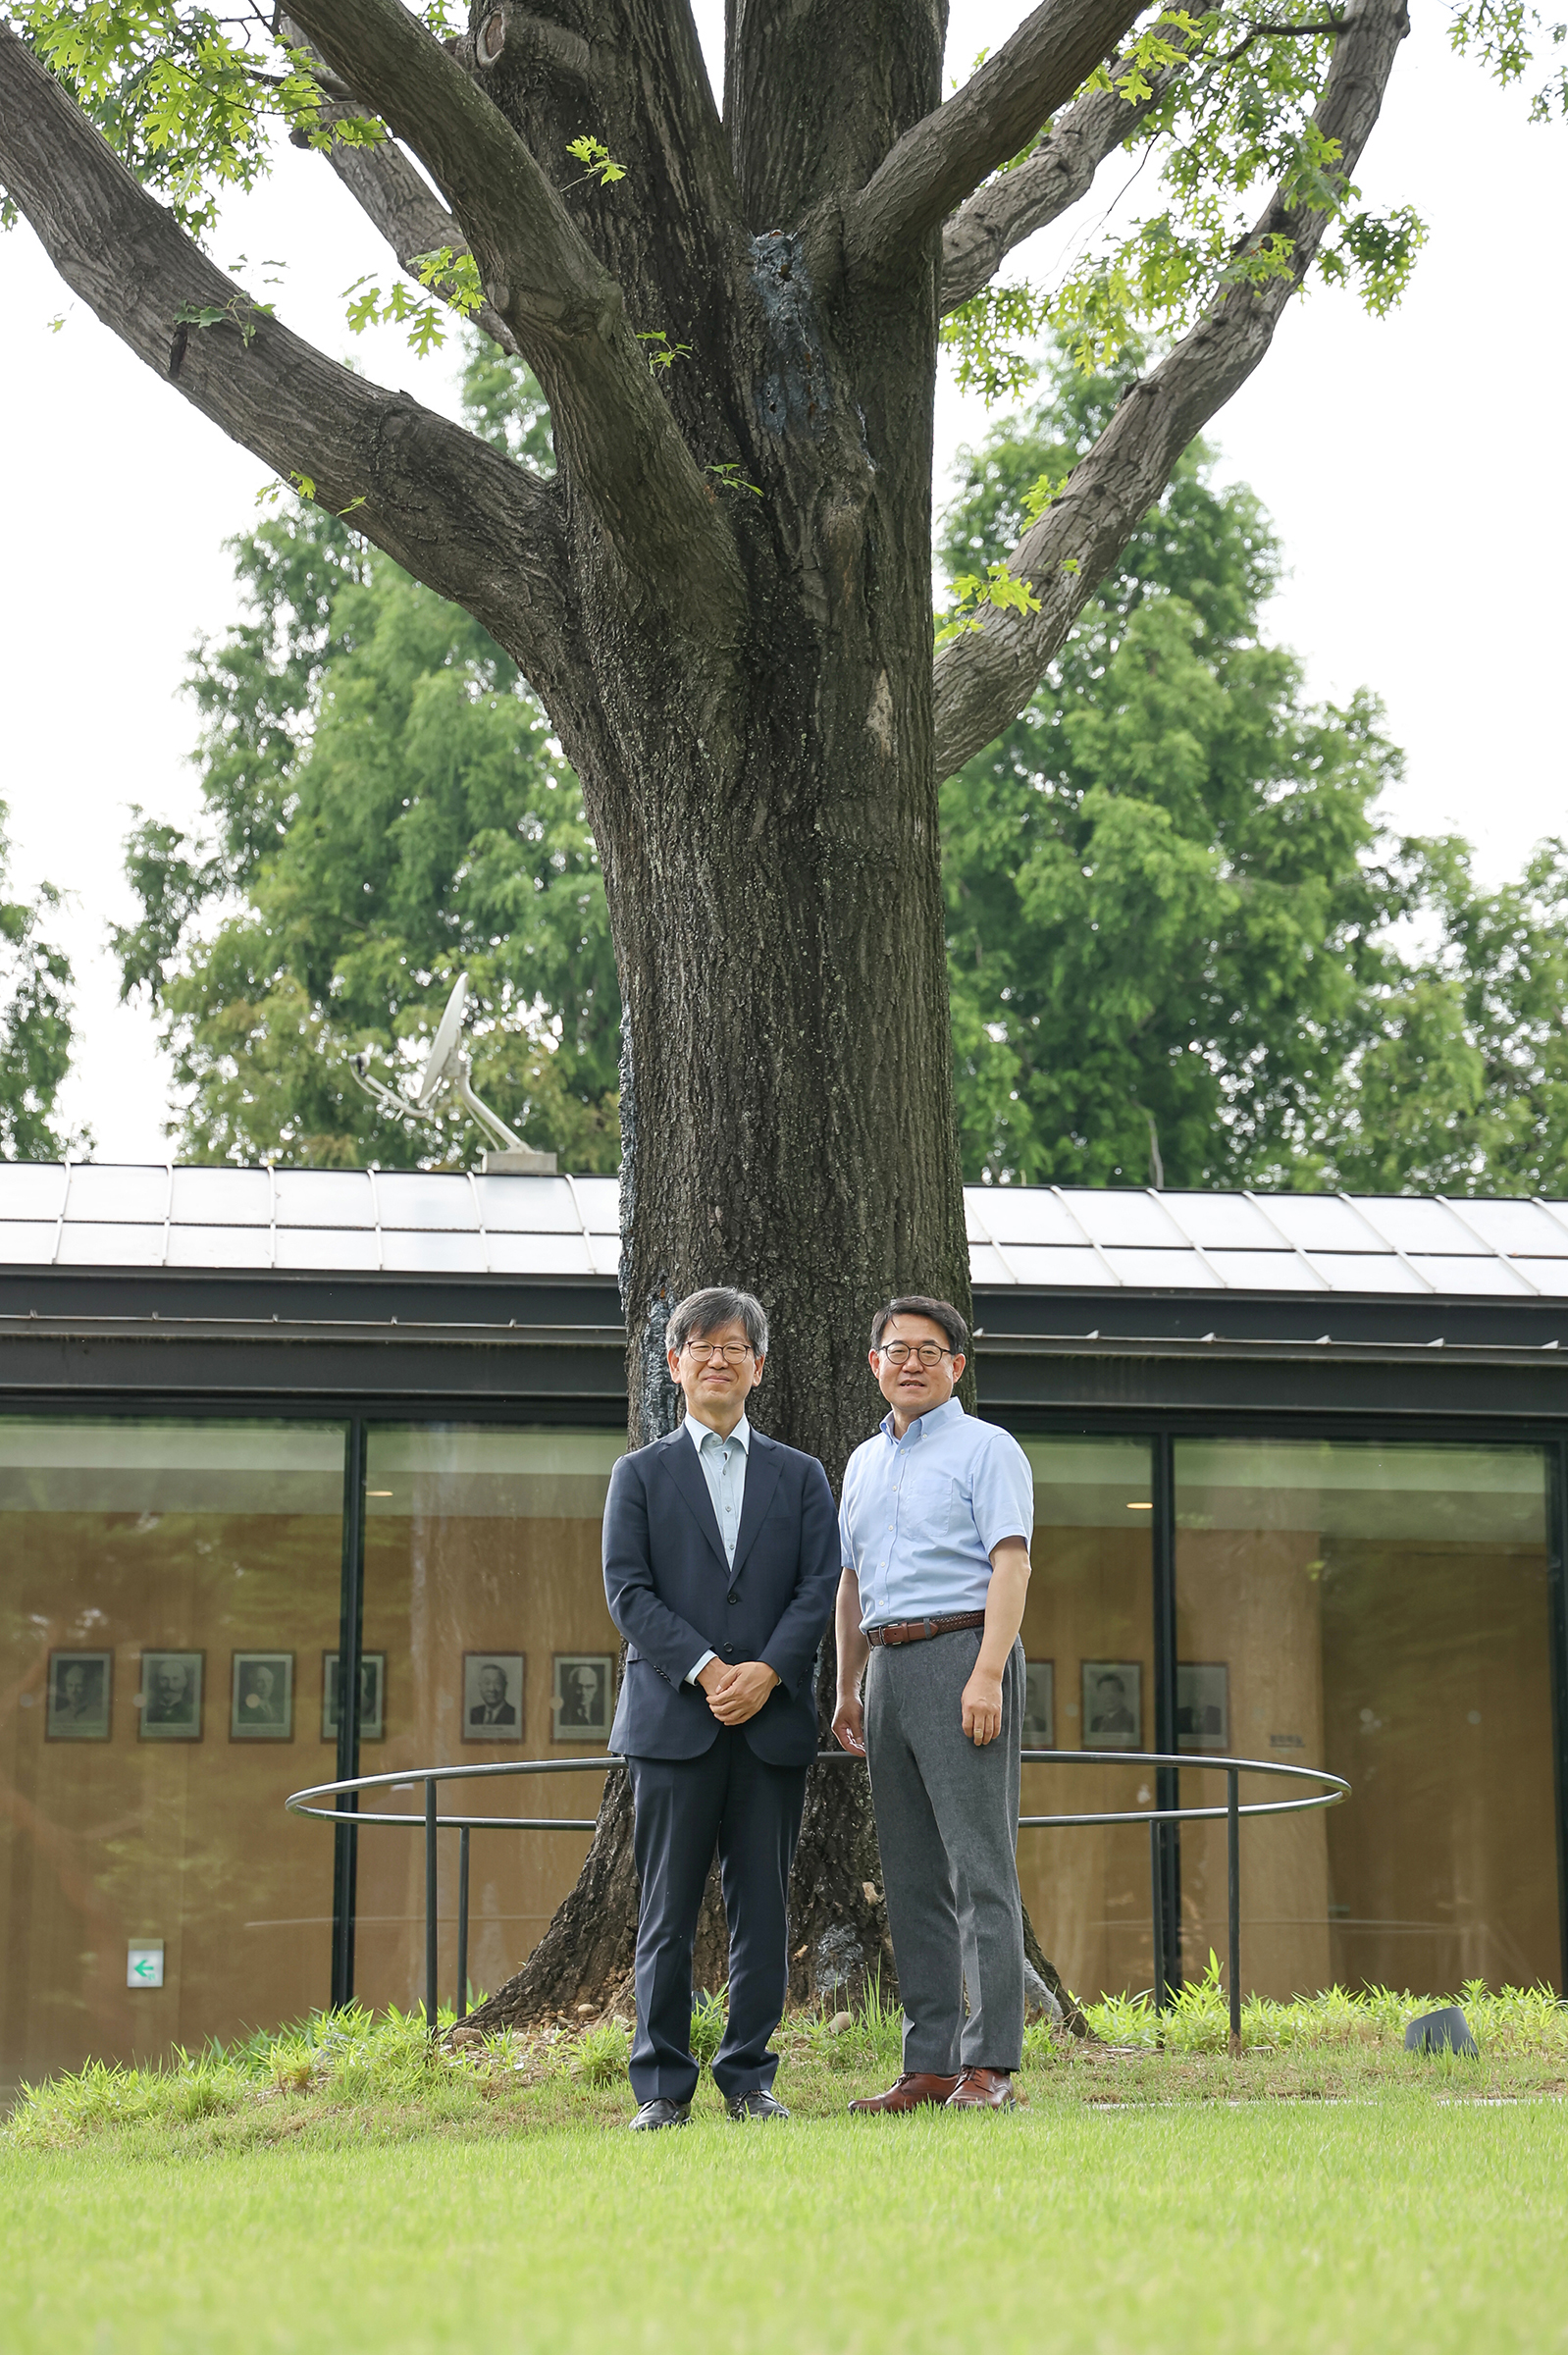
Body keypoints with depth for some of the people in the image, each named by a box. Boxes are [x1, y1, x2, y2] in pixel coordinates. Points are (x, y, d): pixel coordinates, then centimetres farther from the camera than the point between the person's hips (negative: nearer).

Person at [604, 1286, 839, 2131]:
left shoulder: (800, 1476, 14)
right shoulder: (640, 1475, 10)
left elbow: (819, 1587, 4)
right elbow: (628, 1590, 0)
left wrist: (766, 1672, -11)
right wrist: (705, 1670, -13)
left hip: (773, 1720, 2)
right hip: (673, 1720, -1)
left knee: (762, 1910, 3)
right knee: (667, 1912, -2)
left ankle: (749, 2077, 11)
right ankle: (662, 2085, 4)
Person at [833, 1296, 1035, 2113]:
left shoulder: (986, 1448, -1)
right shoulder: (864, 1463, 21)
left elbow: (1011, 1564, -11)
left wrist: (987, 1675, -21)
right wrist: (848, 1689, 17)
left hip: (963, 1652, -7)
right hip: (891, 1666, 7)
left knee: (980, 1868, -10)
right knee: (912, 1877, 6)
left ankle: (990, 2063, -11)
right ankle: (929, 2064, 9)